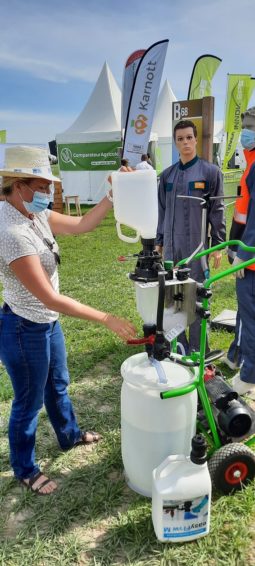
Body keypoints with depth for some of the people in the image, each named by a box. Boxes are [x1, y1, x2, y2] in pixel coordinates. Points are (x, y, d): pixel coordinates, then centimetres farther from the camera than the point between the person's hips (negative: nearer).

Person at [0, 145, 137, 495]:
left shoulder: (34, 215, -3)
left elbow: (81, 225, 5)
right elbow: (49, 298, -32)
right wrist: (107, 319, -29)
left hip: (47, 323, 9)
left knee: (57, 385, 28)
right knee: (29, 403, 12)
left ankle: (69, 436, 54)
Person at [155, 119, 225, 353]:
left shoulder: (210, 171, -1)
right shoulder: (167, 174, 11)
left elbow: (217, 211, -3)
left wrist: (218, 245, -6)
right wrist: (159, 242, 13)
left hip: (198, 246, -4)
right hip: (171, 247, 4)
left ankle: (197, 348, 15)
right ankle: (178, 343, 25)